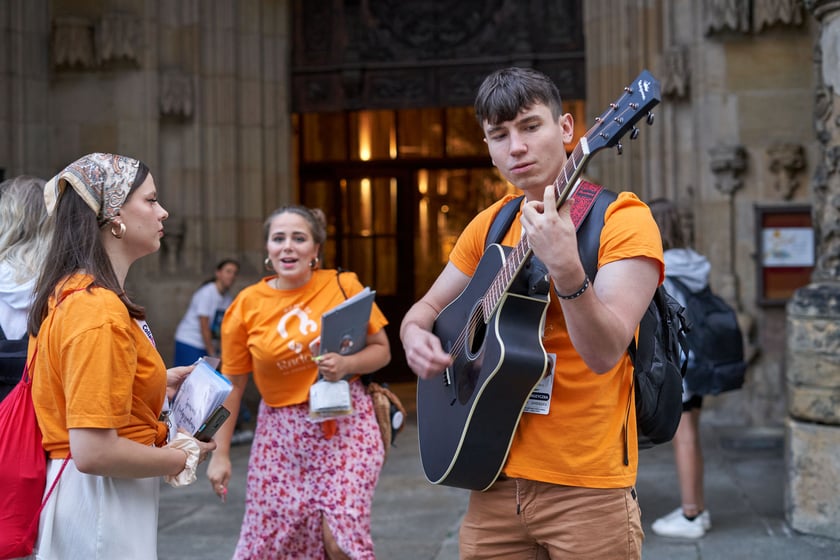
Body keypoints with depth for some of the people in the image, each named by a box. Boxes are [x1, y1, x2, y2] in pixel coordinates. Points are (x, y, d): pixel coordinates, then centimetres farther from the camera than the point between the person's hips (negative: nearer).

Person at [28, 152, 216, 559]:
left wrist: (158, 385, 12)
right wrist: (181, 459, -12)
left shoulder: (68, 293, 7)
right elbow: (93, 452, -27)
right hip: (102, 504, -10)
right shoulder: (100, 310, -23)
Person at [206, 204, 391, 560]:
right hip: (283, 432, 1)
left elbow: (381, 350, 3)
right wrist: (220, 454, 2)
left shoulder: (343, 285, -5)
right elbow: (232, 383, 2)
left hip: (346, 422, -1)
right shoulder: (246, 305, -4)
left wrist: (347, 364, -18)